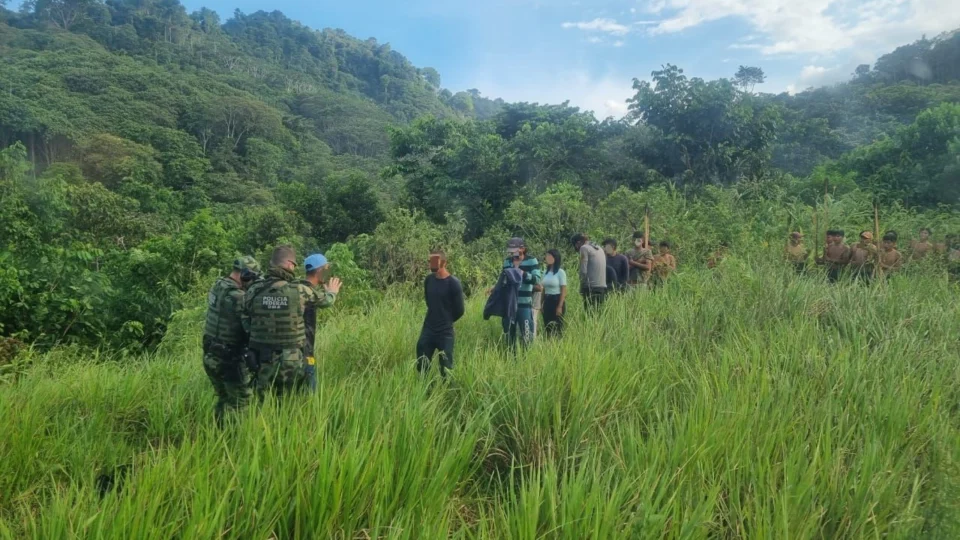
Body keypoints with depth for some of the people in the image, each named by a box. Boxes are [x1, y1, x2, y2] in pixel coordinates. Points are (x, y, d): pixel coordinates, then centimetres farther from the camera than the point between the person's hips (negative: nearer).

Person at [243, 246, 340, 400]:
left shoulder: (254, 291, -4)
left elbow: (245, 324, 5)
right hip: (290, 361, -2)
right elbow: (325, 300, 10)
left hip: (262, 360, 2)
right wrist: (332, 292, 33)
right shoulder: (300, 290, -10)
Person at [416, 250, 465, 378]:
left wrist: (446, 321, 7)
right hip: (427, 330, 5)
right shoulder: (428, 280, 1)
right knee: (421, 366, 11)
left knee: (446, 368, 6)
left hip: (445, 332, -5)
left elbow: (459, 310, -7)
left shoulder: (453, 283, -14)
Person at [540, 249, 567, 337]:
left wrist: (560, 306, -15)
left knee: (557, 327, -4)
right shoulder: (546, 272, 11)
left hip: (556, 301, -6)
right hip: (547, 301, 6)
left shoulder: (560, 272, -8)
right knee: (547, 327, 8)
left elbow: (563, 291, -10)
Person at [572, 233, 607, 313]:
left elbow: (583, 271, -10)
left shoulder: (584, 248, -2)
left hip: (592, 288, -8)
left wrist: (582, 288, -3)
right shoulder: (599, 248, 21)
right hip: (603, 287, 8)